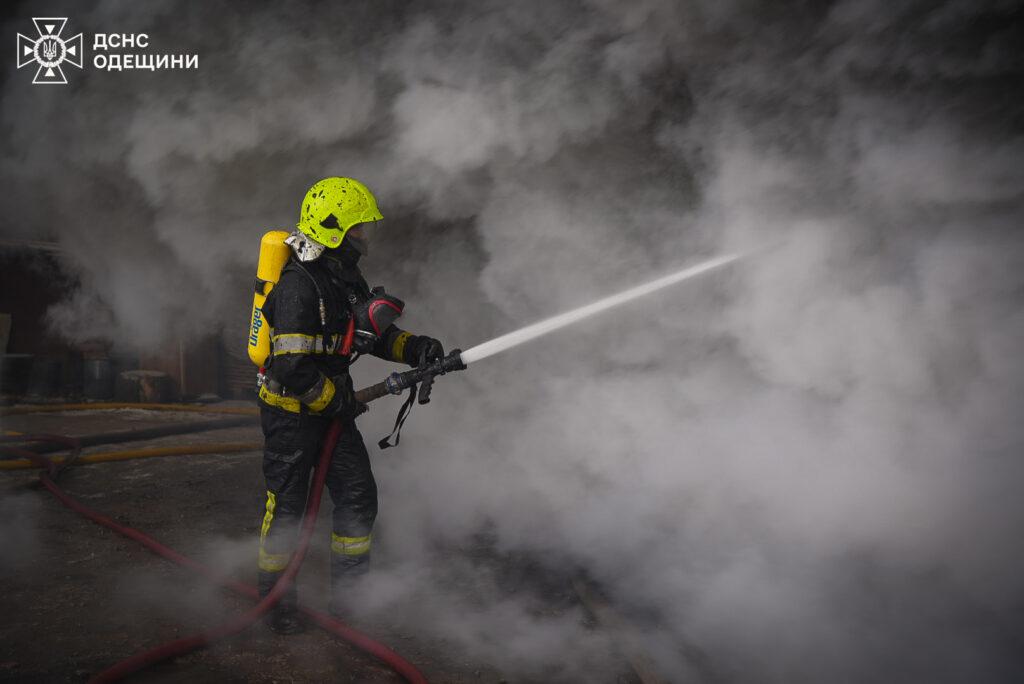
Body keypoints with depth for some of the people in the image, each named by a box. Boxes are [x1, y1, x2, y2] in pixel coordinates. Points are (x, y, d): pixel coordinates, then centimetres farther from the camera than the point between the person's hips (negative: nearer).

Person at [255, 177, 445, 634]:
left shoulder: (346, 276, 7)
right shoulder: (299, 286, -23)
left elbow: (374, 333, 13)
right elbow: (294, 368, -27)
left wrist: (415, 347, -5)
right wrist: (338, 402, -15)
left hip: (329, 405, 8)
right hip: (291, 411, -8)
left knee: (358, 495, 7)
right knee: (286, 506, 5)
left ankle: (349, 593, 22)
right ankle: (275, 598, 24)